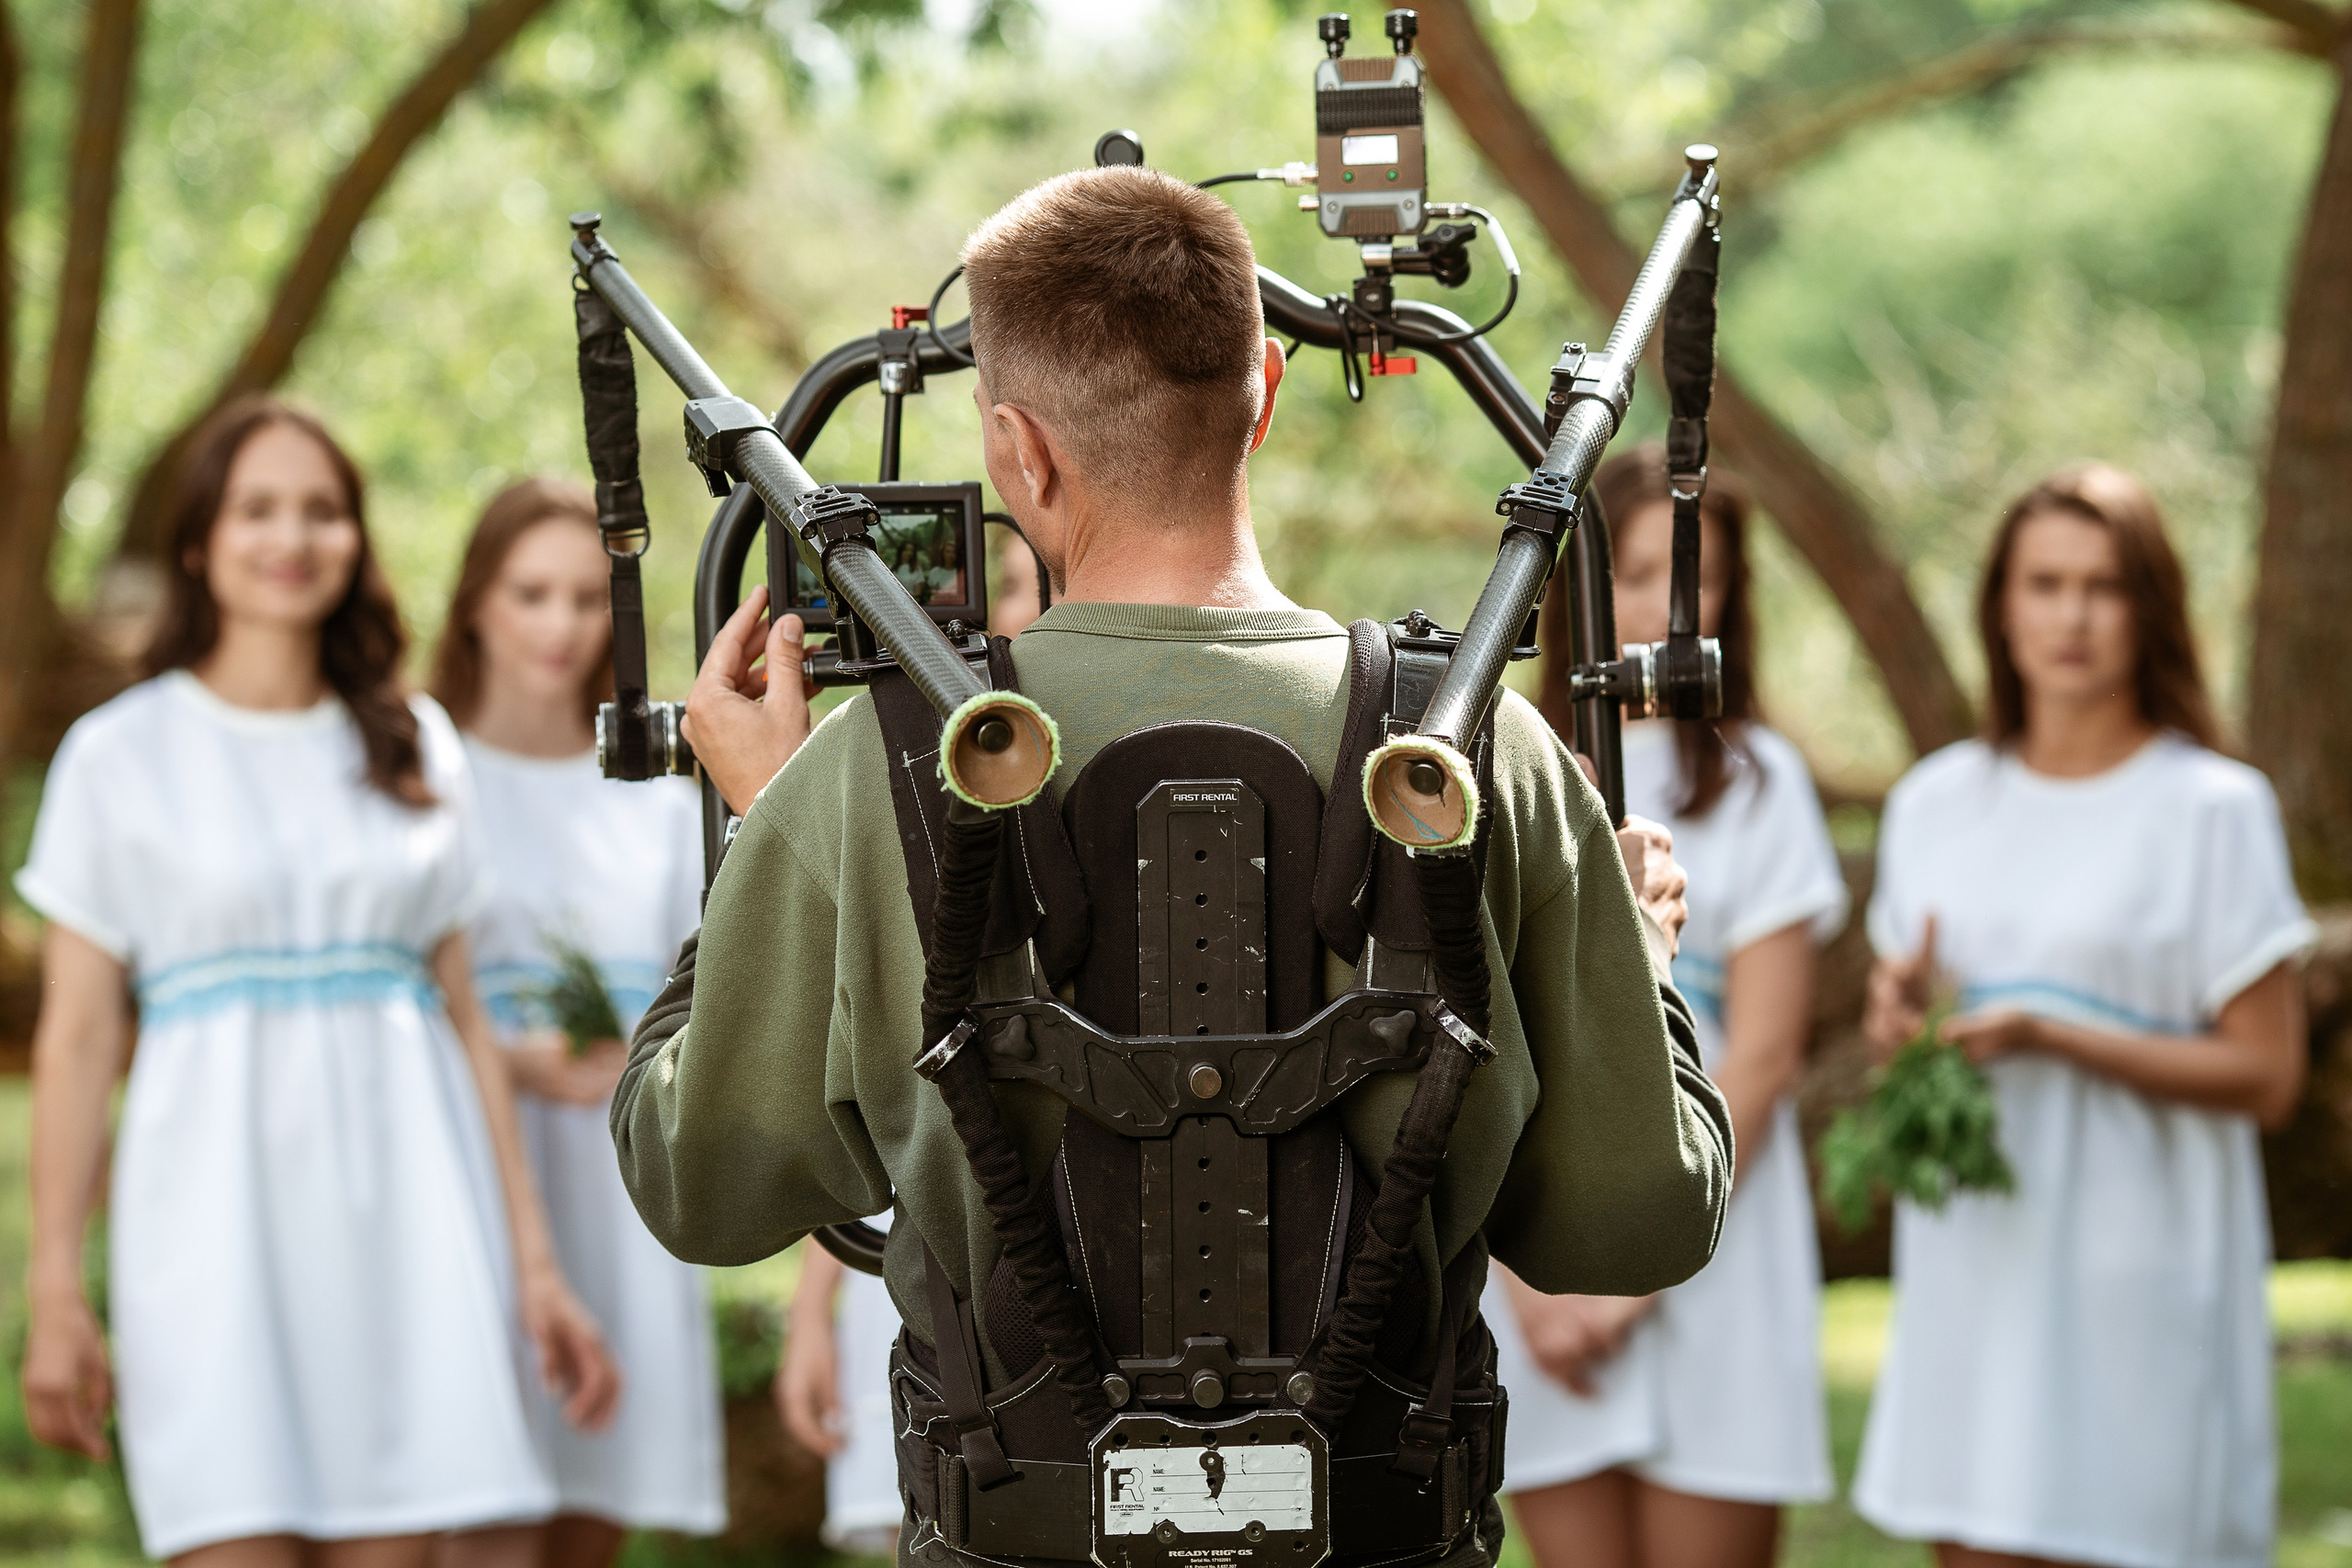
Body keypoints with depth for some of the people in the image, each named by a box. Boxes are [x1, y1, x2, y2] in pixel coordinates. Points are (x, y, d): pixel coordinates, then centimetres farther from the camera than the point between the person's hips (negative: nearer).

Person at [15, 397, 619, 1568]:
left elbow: (463, 1016, 14)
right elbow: (76, 1034, 2)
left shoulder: (413, 749, 14)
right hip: (218, 1199, -3)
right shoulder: (122, 755, 5)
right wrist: (53, 1292, -5)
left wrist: (534, 1260, 9)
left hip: (401, 1200, 3)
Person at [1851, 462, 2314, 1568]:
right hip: (1972, 1257, 5)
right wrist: (1900, 1013, -3)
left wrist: (2049, 1036, -17)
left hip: (2139, 1264, -4)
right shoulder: (1935, 803, 11)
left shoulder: (2212, 807, -4)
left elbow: (2265, 1075, -7)